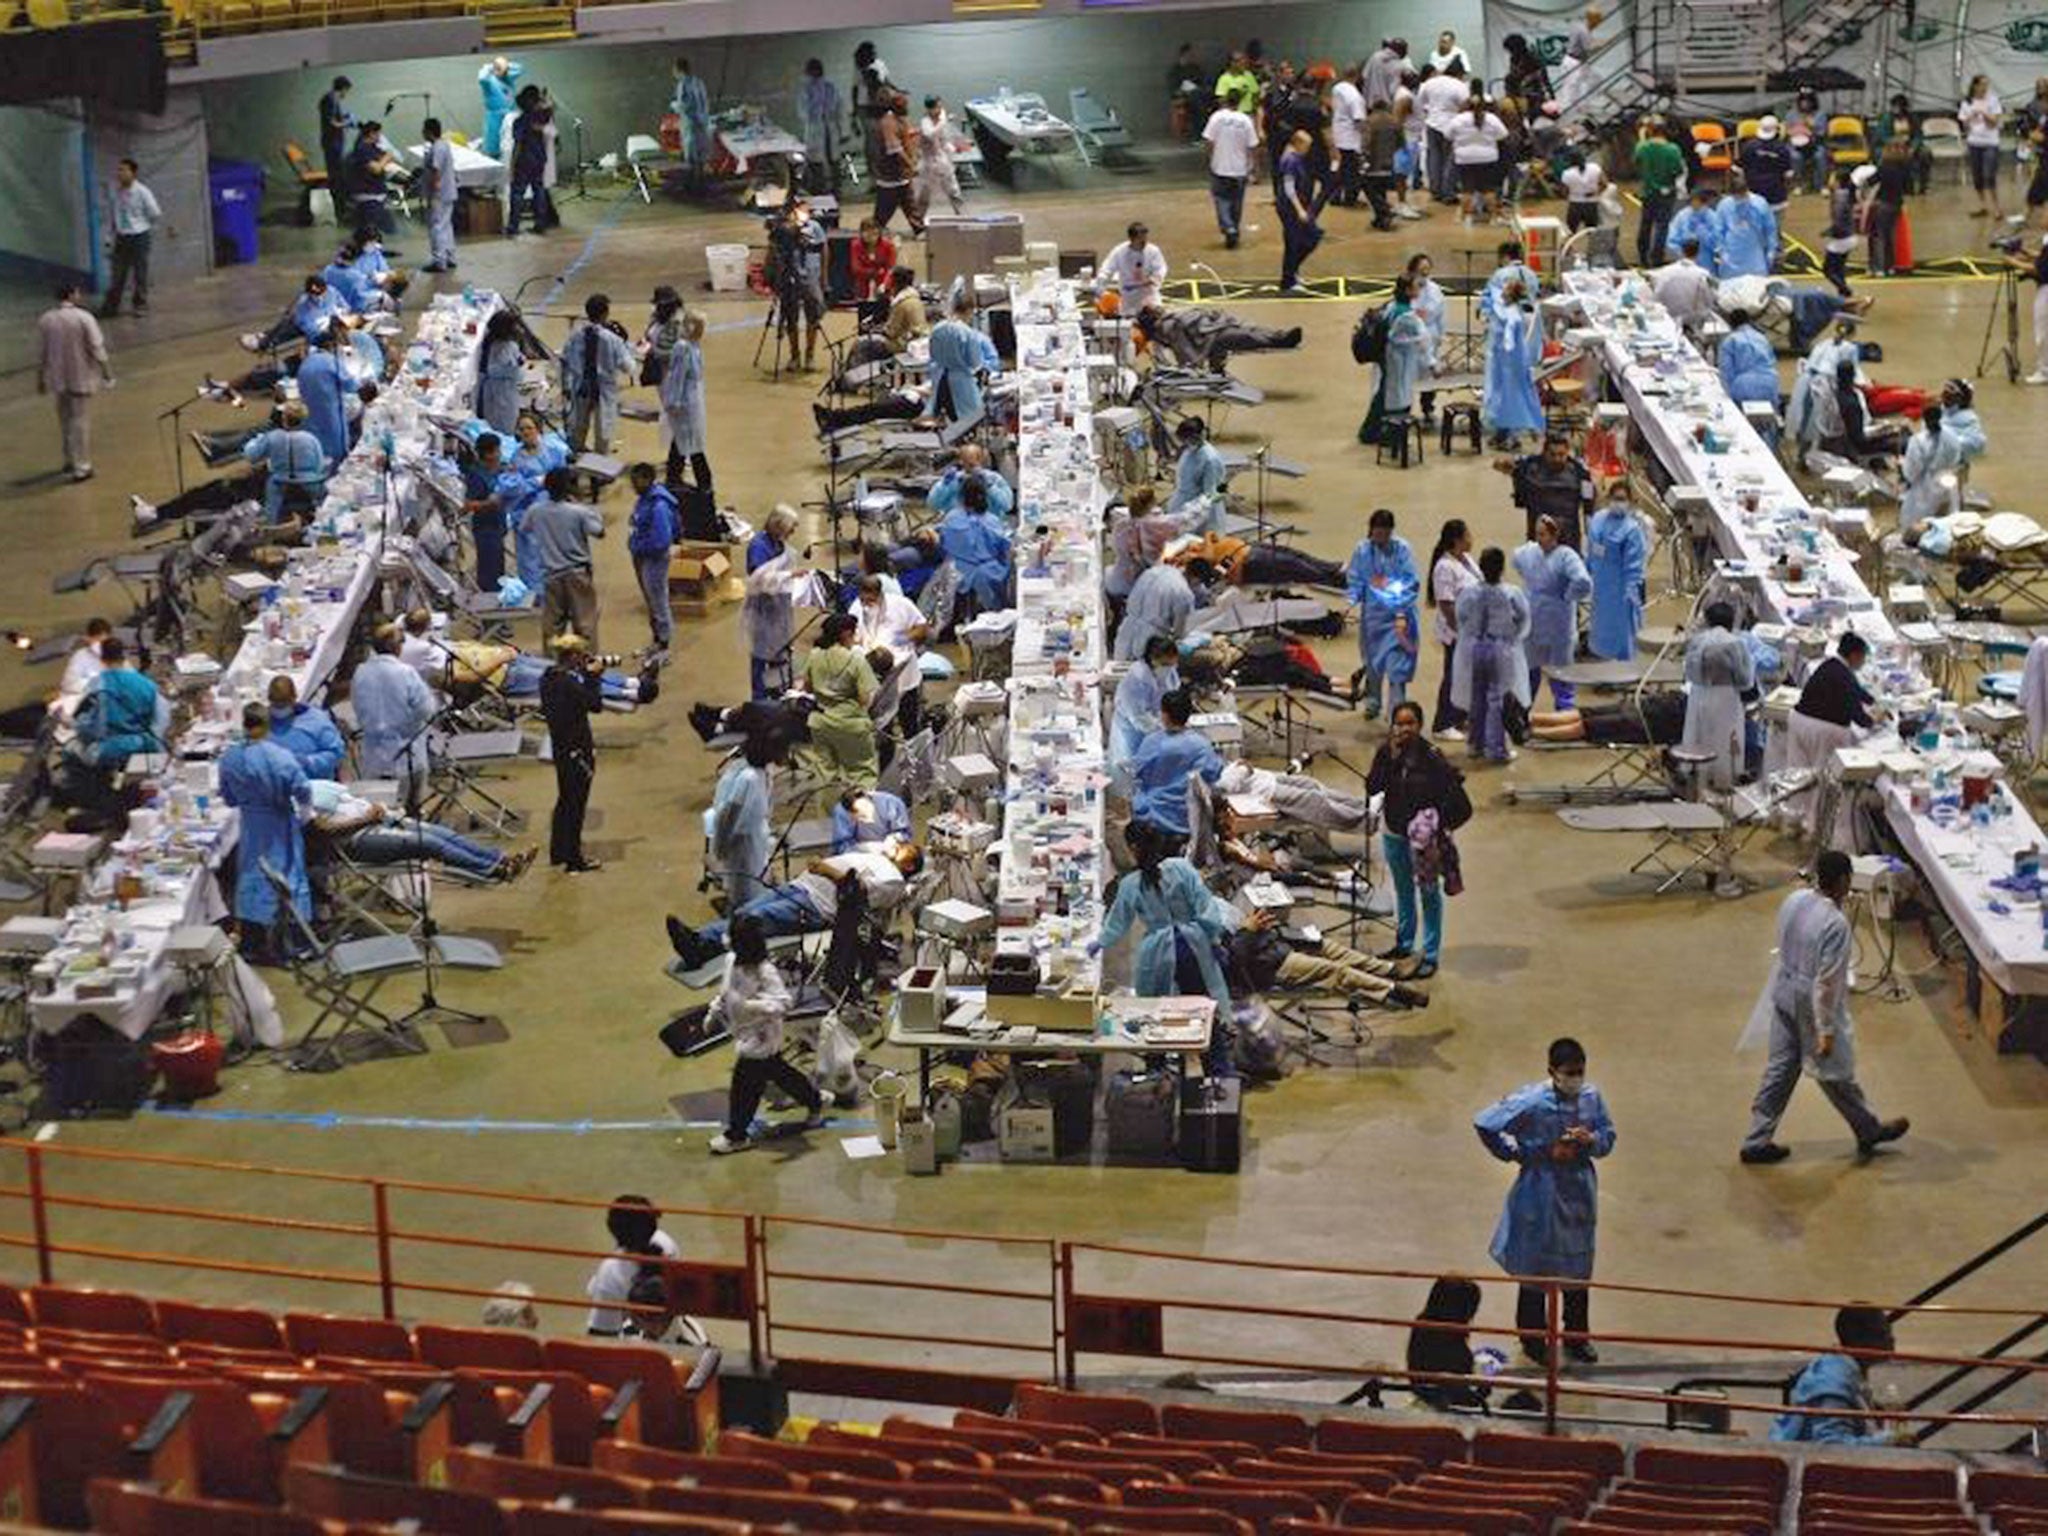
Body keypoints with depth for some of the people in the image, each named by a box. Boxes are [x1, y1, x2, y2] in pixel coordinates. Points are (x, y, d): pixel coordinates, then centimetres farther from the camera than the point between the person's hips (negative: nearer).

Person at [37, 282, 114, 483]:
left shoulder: (45, 320, -3)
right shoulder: (83, 318, -17)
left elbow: (41, 353, 4)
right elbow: (96, 348, -14)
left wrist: (40, 379, 15)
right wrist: (107, 373, -3)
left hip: (58, 378, 4)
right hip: (81, 377, -4)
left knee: (65, 420, 19)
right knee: (81, 420, 3)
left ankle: (70, 460, 32)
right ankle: (80, 466, 4)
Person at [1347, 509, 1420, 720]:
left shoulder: (1402, 549, -9)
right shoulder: (1362, 550, -2)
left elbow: (1412, 582, -8)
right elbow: (1354, 581, 7)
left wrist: (1402, 613, -16)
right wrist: (1352, 601, -10)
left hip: (1397, 615, -3)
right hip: (1372, 614, 3)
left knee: (1397, 664, -8)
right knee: (1372, 662, 16)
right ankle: (1372, 703, 35)